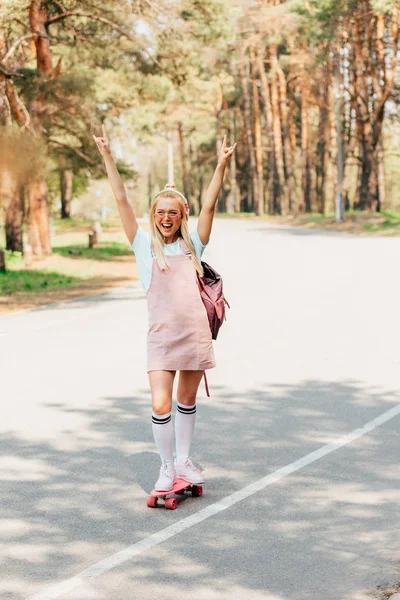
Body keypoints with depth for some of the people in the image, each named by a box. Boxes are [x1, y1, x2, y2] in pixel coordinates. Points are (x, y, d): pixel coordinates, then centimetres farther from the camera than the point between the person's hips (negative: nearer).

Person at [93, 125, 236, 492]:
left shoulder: (192, 245, 10)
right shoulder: (145, 245, 6)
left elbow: (209, 206, 2)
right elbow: (122, 201, 1)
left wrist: (221, 166, -6)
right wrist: (108, 158, -4)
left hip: (195, 332, 2)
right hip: (161, 335, -2)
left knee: (187, 400, 12)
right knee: (160, 405, -9)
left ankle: (184, 461, 28)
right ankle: (167, 466, 9)